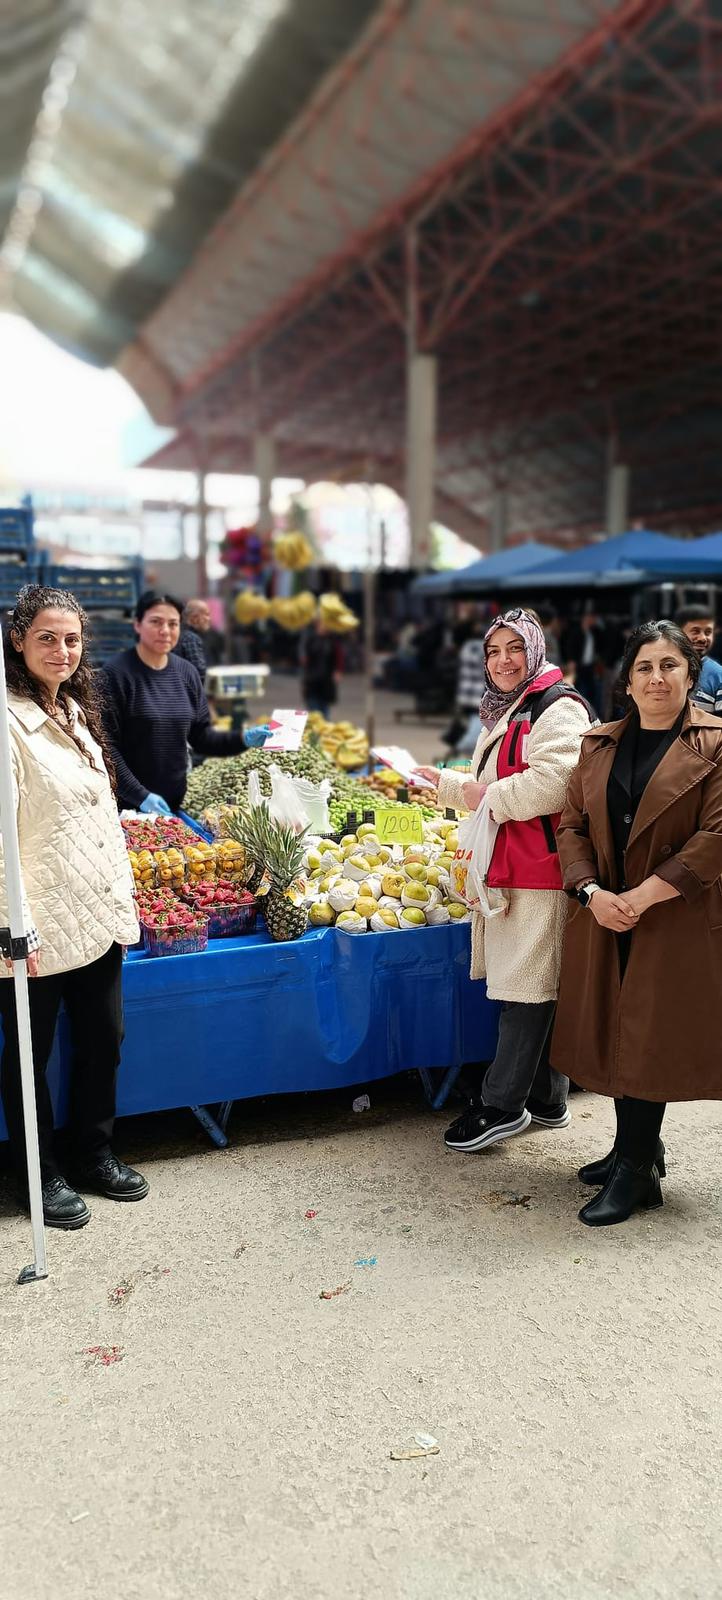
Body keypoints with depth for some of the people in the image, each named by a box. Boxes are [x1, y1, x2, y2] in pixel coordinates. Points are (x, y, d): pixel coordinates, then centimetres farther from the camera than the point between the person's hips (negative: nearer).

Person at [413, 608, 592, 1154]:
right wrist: (445, 783, 35)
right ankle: (546, 1098, 24)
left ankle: (502, 1106, 4)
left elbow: (550, 785, -24)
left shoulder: (557, 708, -10)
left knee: (528, 989, -3)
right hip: (507, 866, 10)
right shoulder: (504, 714, 22)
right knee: (539, 987, 15)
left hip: (539, 870, -10)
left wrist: (486, 796, -12)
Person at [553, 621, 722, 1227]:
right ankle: (639, 1146, 30)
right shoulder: (599, 745, 10)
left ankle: (633, 1171, 11)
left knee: (648, 1037, -1)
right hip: (604, 916, 5)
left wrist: (644, 895, -18)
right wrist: (592, 892, -10)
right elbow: (572, 824, 7)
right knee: (616, 1034, 11)